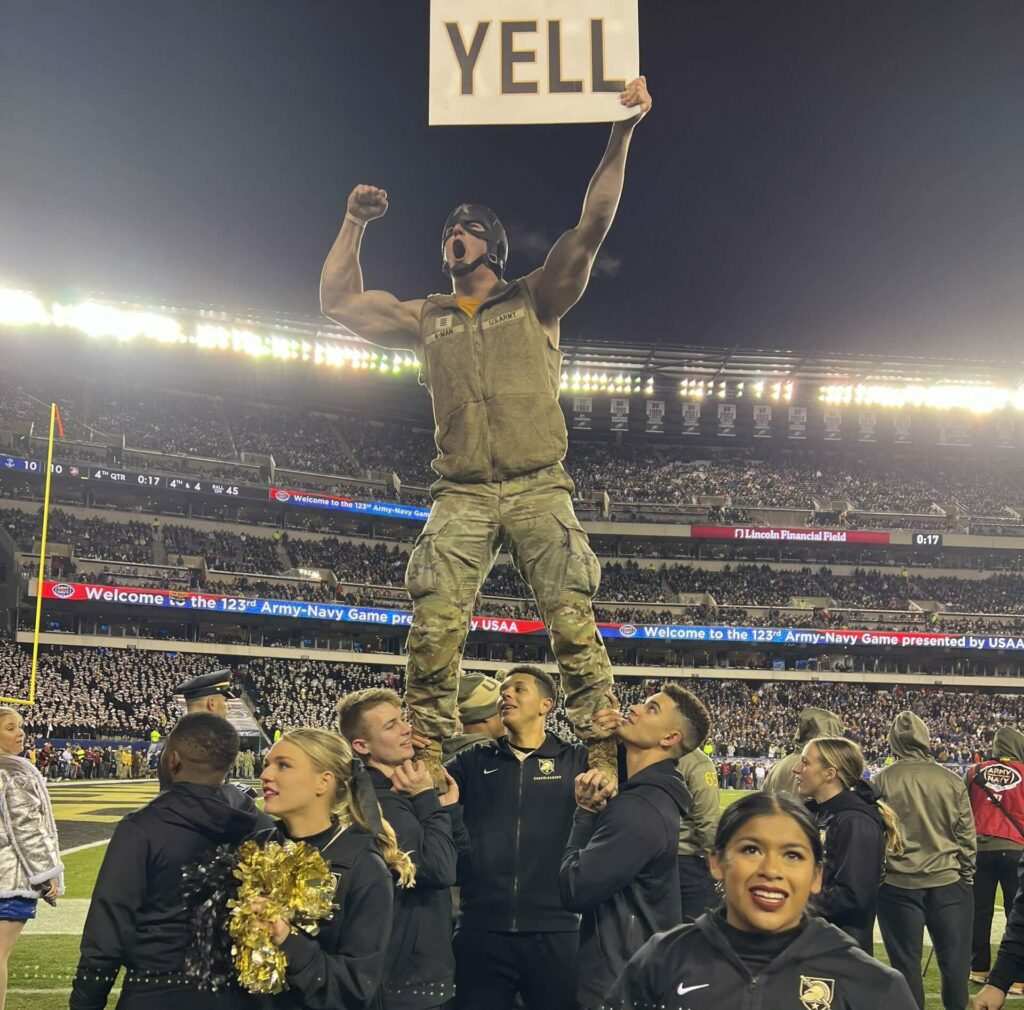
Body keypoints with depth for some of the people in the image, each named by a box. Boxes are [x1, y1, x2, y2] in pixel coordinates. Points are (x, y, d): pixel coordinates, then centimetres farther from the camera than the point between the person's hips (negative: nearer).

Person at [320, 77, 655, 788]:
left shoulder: (534, 302, 12)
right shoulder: (426, 319, 21)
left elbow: (593, 225, 2)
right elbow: (338, 302, 22)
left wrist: (622, 133, -5)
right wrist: (355, 224, 20)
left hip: (538, 488, -2)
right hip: (461, 497, 2)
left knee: (573, 622, -13)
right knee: (433, 630, -12)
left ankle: (606, 753, -12)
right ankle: (424, 762, -9)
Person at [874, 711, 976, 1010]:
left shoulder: (882, 781, -6)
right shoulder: (951, 781, -3)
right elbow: (966, 834, 1)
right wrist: (967, 874, 13)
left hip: (898, 884, -1)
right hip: (948, 882, 1)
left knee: (905, 961, 8)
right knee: (954, 960, 11)